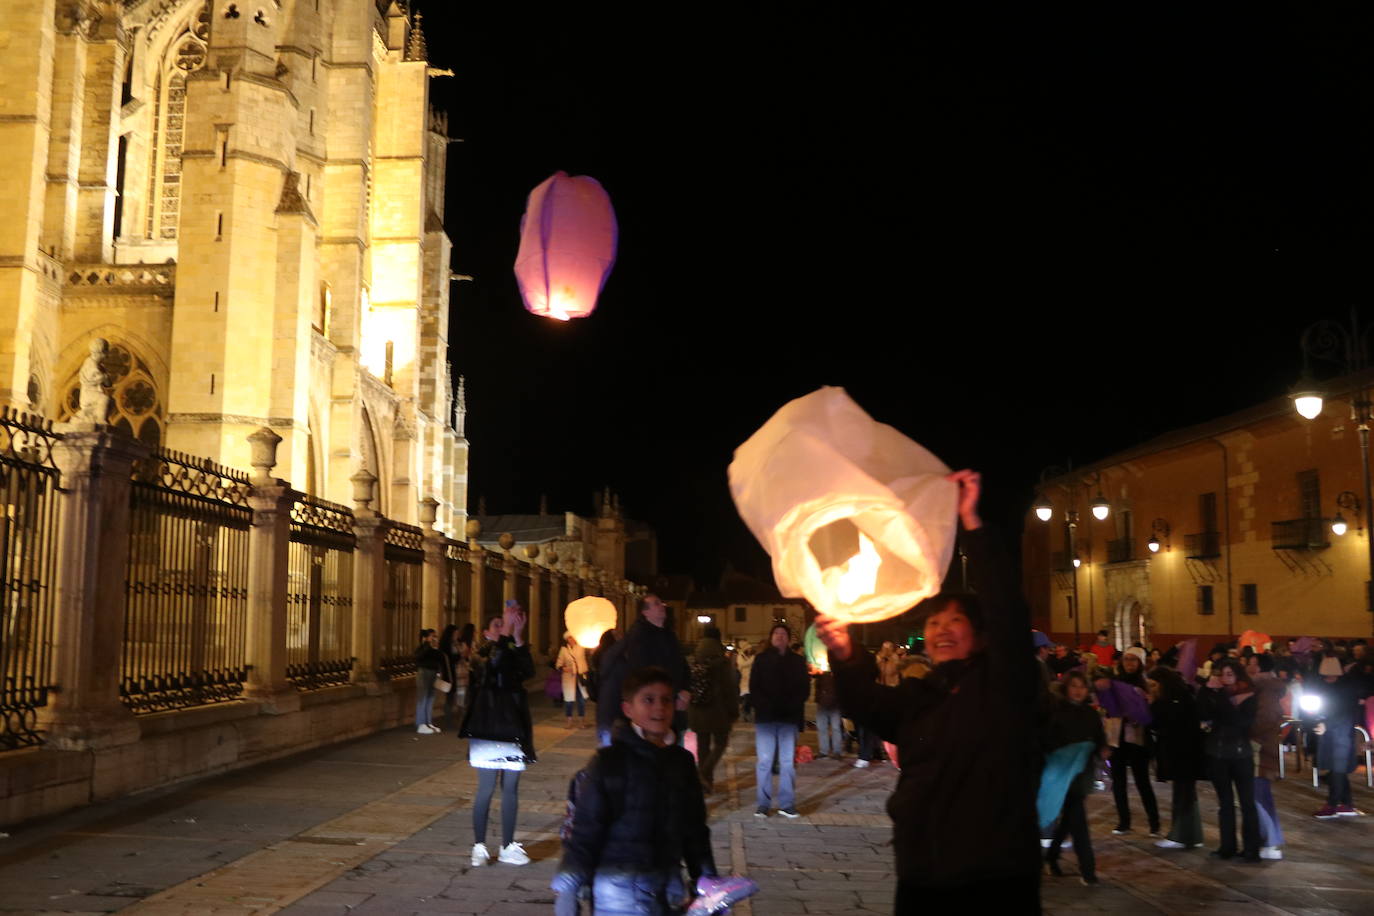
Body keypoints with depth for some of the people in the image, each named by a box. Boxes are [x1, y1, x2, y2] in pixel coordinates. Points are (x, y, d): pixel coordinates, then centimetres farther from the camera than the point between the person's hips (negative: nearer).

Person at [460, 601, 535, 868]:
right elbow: (491, 664, -26)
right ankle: (479, 846, 7)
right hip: (487, 732, -4)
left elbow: (528, 672, -12)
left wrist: (518, 638, -21)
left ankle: (507, 847, 15)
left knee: (511, 790, 7)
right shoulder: (479, 656, -1)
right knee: (486, 790, -3)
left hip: (513, 731, 4)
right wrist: (506, 633, -29)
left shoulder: (514, 655, 10)